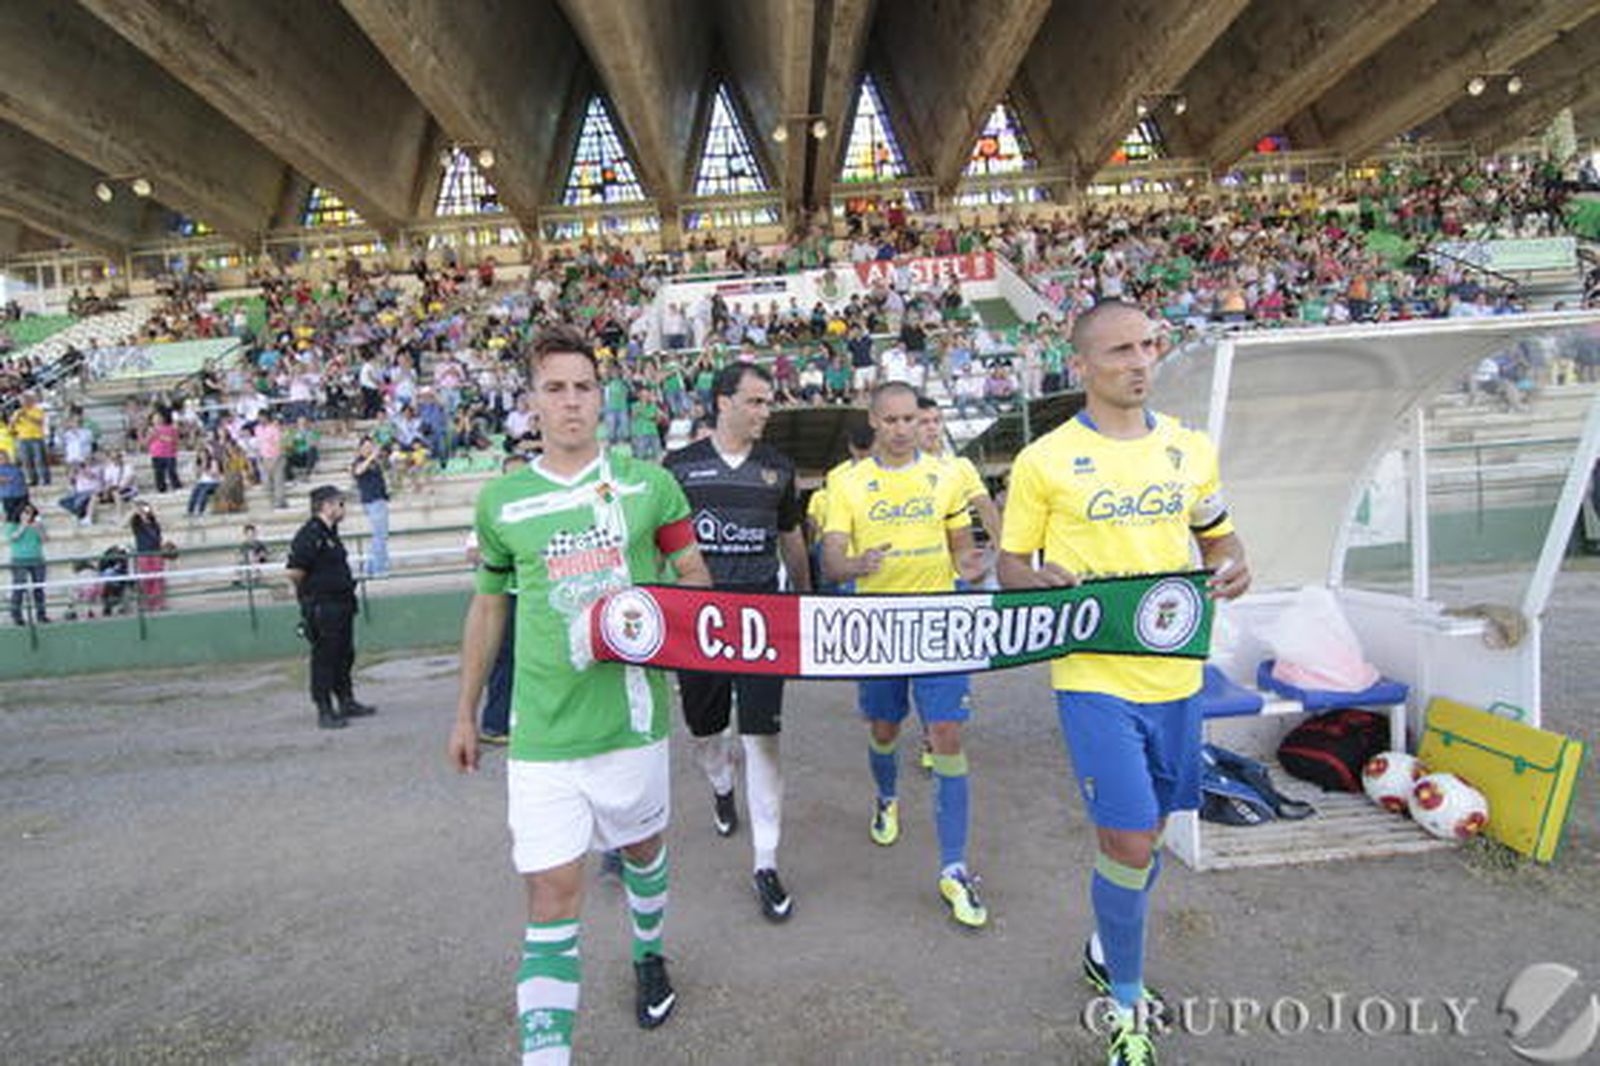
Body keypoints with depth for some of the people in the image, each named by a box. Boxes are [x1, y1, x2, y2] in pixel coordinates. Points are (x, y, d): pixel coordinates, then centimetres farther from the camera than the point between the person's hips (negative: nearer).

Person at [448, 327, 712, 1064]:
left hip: (633, 712, 1)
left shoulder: (648, 483, -2)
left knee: (642, 845, 23)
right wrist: (466, 712, 16)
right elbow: (488, 605, 12)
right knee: (551, 893, -2)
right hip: (543, 728, -1)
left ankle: (649, 956, 52)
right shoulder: (501, 500, 1)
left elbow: (694, 574, 5)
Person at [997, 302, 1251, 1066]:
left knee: (1147, 833, 17)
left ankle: (1107, 955, 44)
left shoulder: (1191, 448, 7)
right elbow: (1009, 567, -1)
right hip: (1094, 678, -5)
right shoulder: (1044, 460, -6)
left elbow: (1219, 538, 18)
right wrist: (1047, 582, -23)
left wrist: (1232, 569, -4)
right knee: (1128, 843, -5)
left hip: (1175, 674, 5)